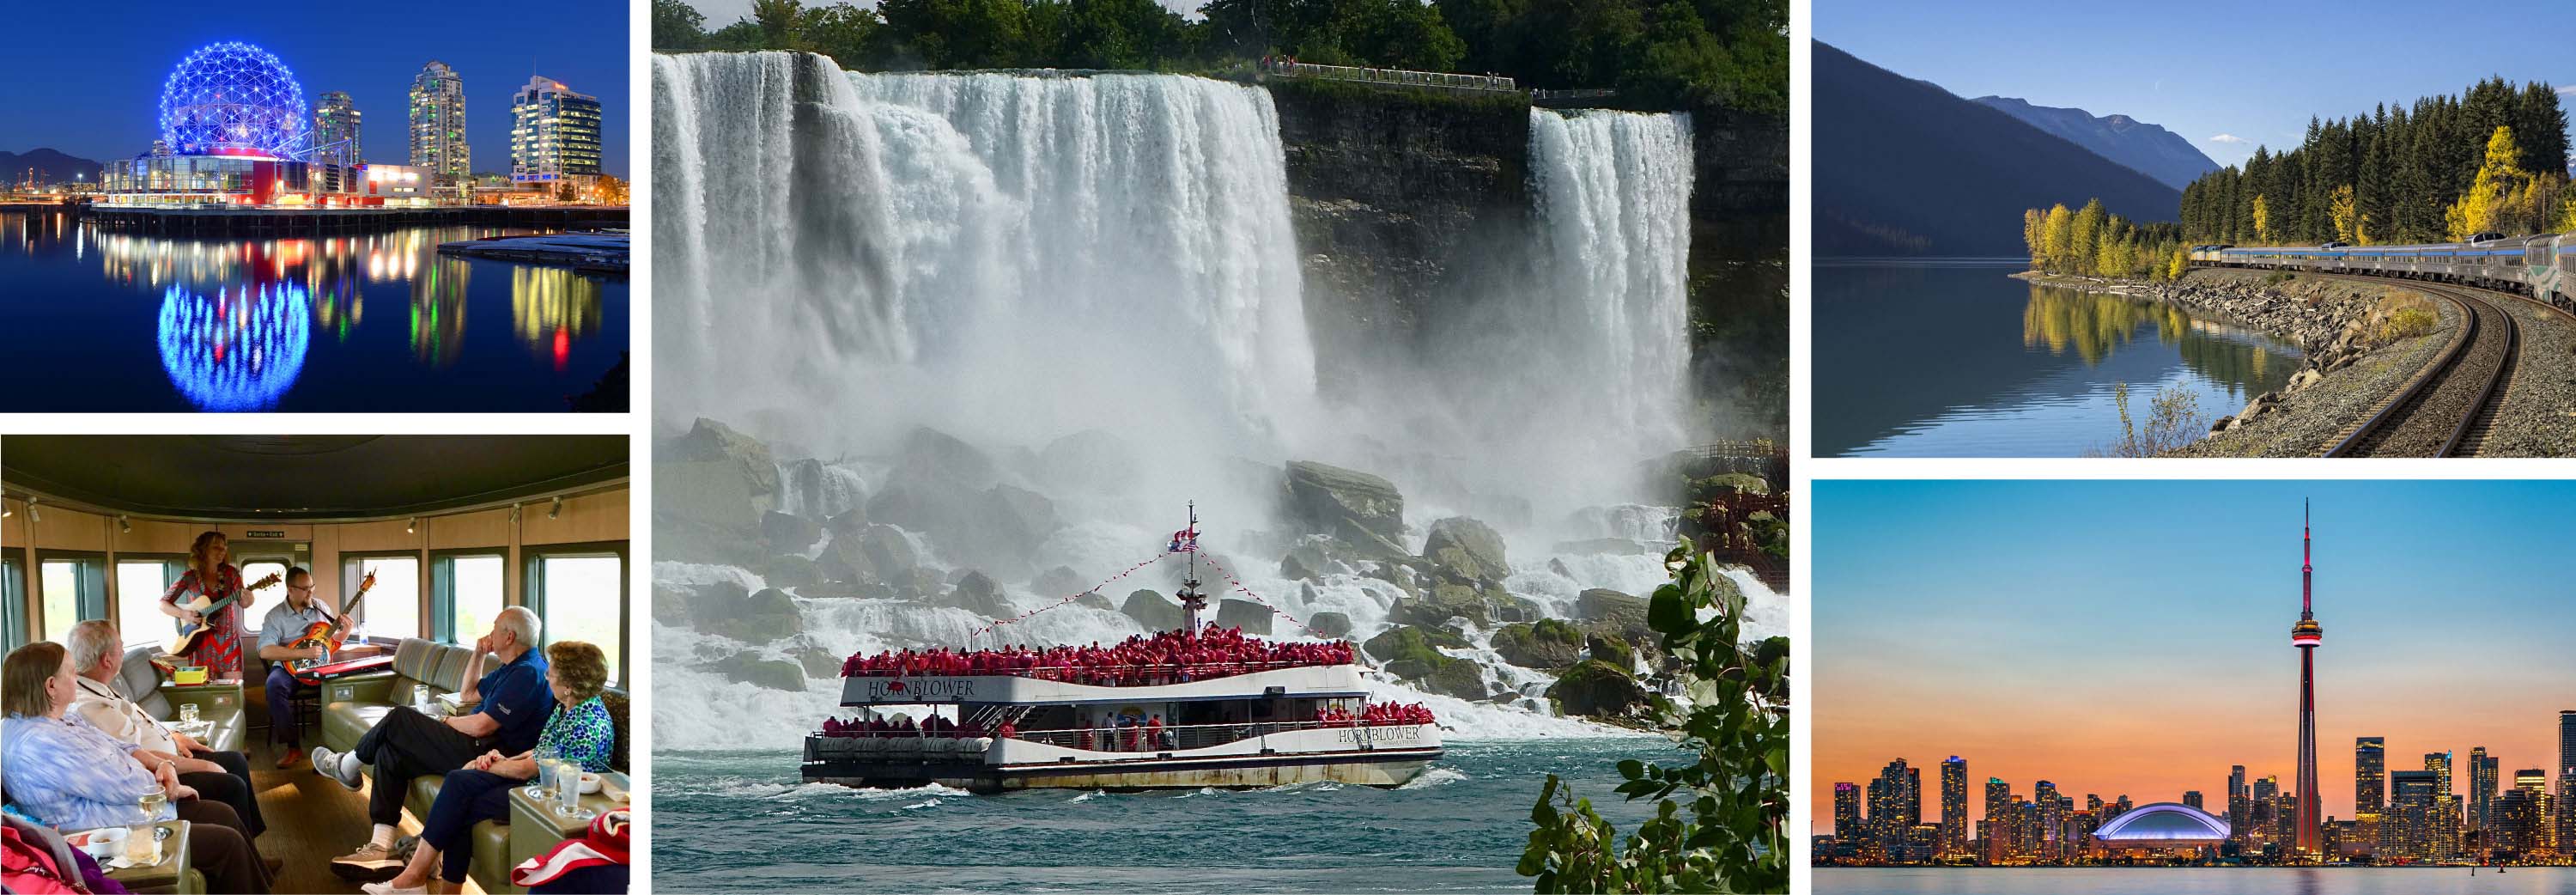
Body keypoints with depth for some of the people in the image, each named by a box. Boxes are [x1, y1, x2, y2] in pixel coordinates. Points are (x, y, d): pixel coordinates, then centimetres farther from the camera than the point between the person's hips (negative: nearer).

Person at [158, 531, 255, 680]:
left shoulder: (230, 573, 2)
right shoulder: (189, 578, -1)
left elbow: (242, 603, -7)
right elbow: (162, 604, 1)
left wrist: (248, 600, -31)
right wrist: (183, 614, -16)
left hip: (228, 641, 1)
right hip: (202, 642, -1)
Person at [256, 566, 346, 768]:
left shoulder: (321, 607, 10)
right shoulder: (275, 616, -4)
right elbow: (265, 651, -18)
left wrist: (345, 628, -4)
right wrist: (304, 653, -23)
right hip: (289, 668, -2)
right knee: (275, 686, -36)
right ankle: (293, 747, -28)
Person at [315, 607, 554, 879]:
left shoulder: (527, 673, -18)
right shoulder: (512, 668, 18)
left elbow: (482, 725, -21)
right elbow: (467, 694, 30)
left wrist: (446, 722, -1)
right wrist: (478, 653, 17)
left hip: (485, 754, -11)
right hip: (479, 749, 11)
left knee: (398, 719, -7)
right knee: (389, 752, 7)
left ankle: (345, 766, 21)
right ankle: (380, 848, -1)